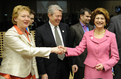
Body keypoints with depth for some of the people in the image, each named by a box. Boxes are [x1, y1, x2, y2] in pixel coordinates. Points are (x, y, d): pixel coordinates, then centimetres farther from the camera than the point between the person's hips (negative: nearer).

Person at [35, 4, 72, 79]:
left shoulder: (65, 27, 6)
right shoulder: (40, 30, -7)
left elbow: (69, 46, 11)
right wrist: (42, 73, -9)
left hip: (65, 66, 4)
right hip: (51, 69, -4)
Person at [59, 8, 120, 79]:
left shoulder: (111, 36, -1)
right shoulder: (87, 35, 4)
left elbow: (115, 57, 0)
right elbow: (79, 50, -3)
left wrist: (104, 65, -15)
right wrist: (66, 50, -20)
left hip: (105, 73, -1)